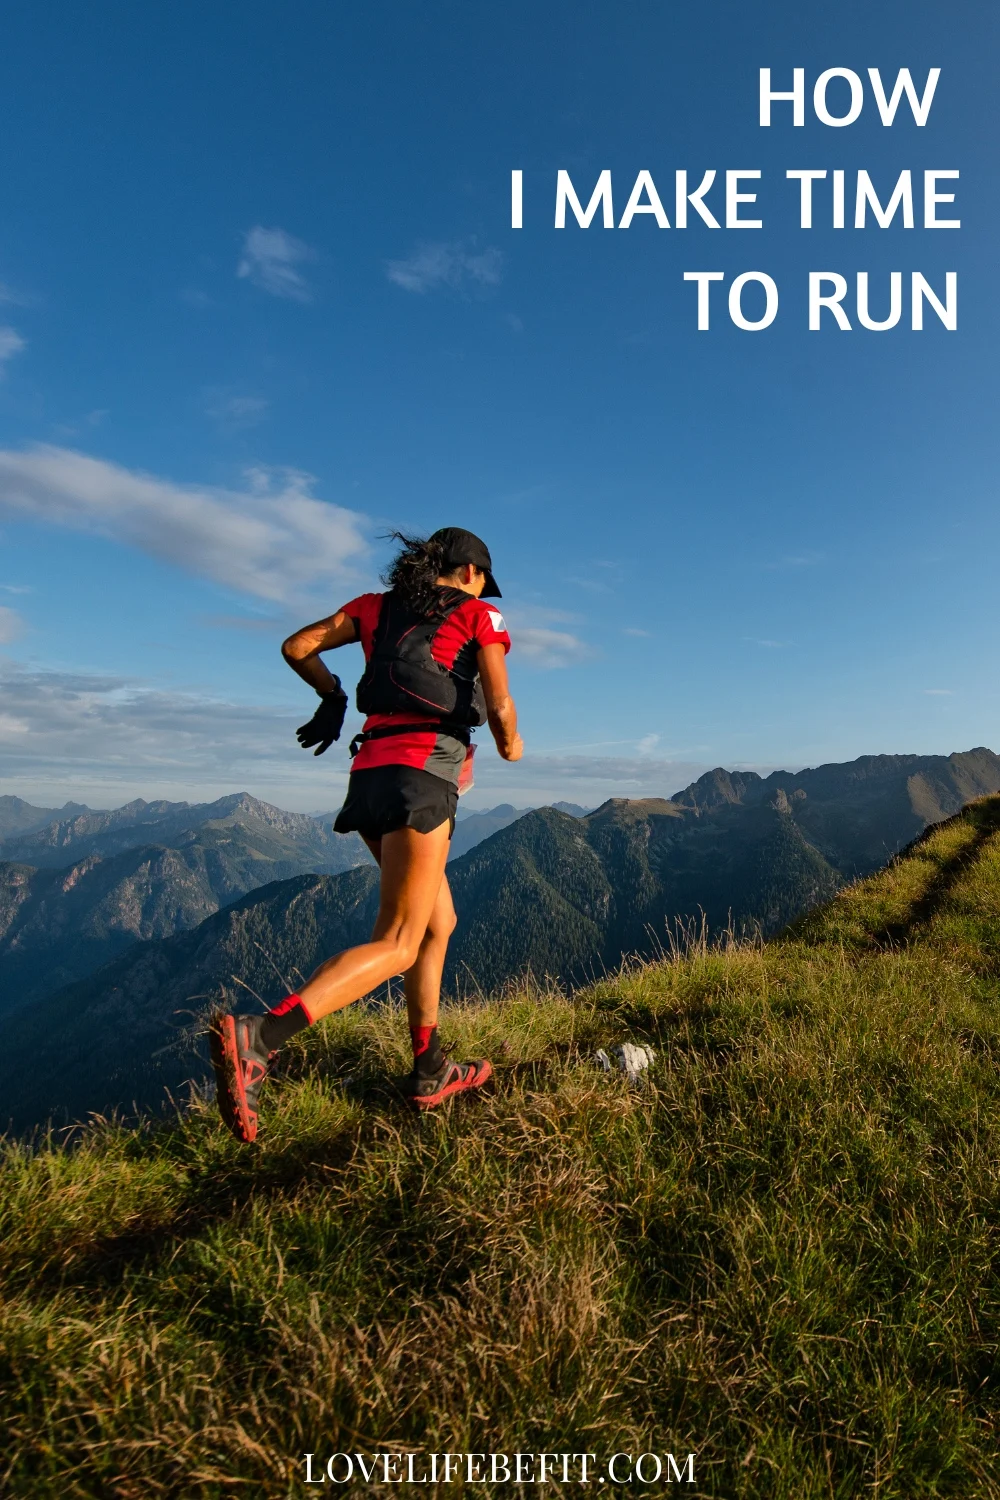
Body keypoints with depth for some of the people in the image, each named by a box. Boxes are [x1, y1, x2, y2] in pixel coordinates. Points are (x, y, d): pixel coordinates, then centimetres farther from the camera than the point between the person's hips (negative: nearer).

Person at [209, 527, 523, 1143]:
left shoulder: (376, 606, 20)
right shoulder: (480, 616, 6)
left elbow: (297, 646, 17)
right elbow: (500, 706, -4)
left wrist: (332, 694, 32)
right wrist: (510, 745, 17)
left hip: (370, 771, 7)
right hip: (424, 772, -7)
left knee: (439, 922, 18)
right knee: (397, 945, -8)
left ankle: (430, 1072, 23)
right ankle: (257, 1037, -24)